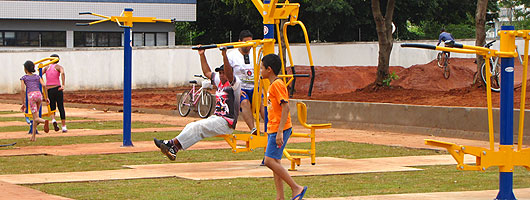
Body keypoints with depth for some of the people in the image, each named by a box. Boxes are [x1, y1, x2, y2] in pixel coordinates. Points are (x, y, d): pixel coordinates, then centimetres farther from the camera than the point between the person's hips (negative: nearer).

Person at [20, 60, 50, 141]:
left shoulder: (23, 78, 12)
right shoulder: (37, 77, 20)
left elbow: (23, 90, 1)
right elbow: (44, 85, 6)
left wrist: (23, 103, 3)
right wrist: (46, 97, 9)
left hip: (31, 96, -4)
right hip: (39, 94, 4)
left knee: (36, 118, -7)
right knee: (35, 117, 18)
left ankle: (45, 121, -42)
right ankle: (33, 136, 12)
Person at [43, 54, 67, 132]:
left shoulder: (47, 67, 11)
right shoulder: (59, 67, 1)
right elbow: (62, 73, -20)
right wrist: (63, 85, -24)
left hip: (48, 90, 2)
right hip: (57, 89, -2)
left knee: (52, 108, 15)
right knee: (61, 108, 8)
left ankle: (53, 120, -15)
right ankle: (64, 127, 9)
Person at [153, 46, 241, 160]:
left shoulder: (234, 83, -6)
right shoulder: (220, 82, 19)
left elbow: (229, 74, -27)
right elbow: (207, 72, 29)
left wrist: (225, 56, -39)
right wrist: (202, 55, 23)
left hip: (226, 123, -9)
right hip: (216, 118, 9)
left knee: (199, 127, -26)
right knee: (191, 126, -9)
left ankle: (172, 143, -34)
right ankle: (173, 149, -23)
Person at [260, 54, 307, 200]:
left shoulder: (277, 85, -14)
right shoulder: (273, 85, 17)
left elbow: (285, 107, -22)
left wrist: (280, 131, -26)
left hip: (280, 129, -10)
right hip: (273, 129, 10)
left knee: (270, 161, -14)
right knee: (275, 162, 8)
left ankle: (296, 188, -9)